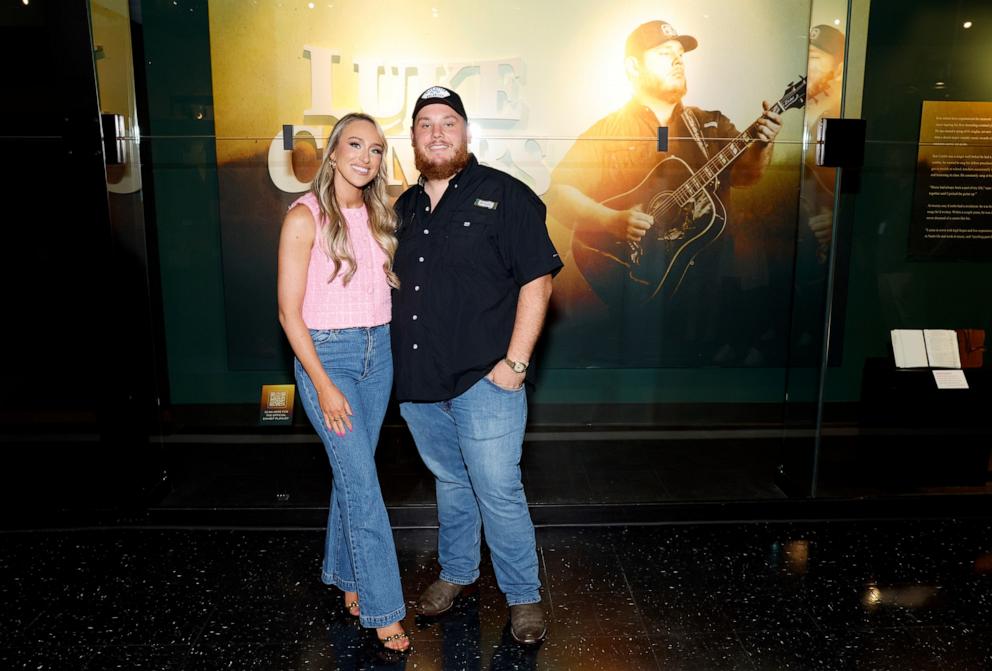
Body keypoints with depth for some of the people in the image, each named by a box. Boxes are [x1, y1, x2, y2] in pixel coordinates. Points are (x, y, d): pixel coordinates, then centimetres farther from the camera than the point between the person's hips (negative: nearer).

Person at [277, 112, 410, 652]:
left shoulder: (378, 214, 8)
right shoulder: (306, 216, -11)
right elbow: (289, 312, -12)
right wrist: (323, 385, -15)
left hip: (378, 349, 6)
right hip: (326, 353, -6)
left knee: (352, 472, 15)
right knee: (363, 484, -6)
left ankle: (345, 575, 34)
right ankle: (383, 610, 6)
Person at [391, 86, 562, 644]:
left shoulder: (503, 194, -5)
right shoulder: (405, 207, 12)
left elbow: (538, 280, -10)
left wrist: (516, 362, -15)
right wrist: (396, 362, 13)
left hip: (484, 380, -5)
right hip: (418, 384, 5)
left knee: (499, 493, 1)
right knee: (450, 483, 20)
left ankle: (524, 596, 21)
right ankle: (456, 572, 39)